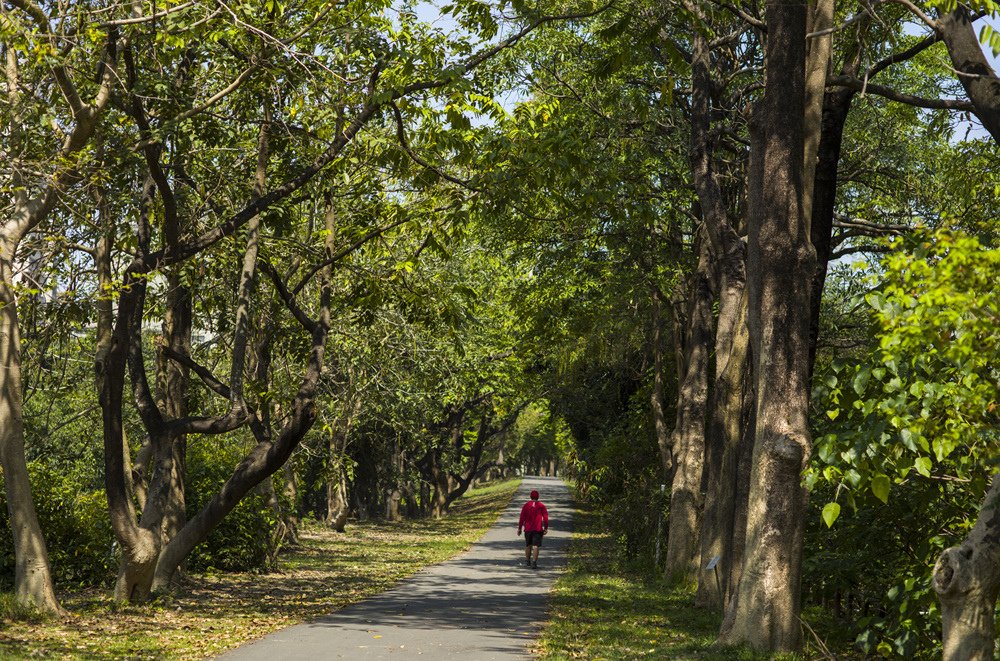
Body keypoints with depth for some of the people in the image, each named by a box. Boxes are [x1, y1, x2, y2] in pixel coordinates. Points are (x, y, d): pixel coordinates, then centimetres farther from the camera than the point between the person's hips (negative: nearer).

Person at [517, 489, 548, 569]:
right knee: (535, 546, -6)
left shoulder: (526, 505, 1)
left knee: (528, 545, 18)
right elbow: (545, 518, -1)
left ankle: (527, 560, 31)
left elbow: (522, 518, -1)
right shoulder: (541, 506, -1)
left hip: (528, 529, 2)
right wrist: (546, 528, 8)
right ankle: (534, 562, -16)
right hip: (538, 529, -2)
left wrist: (519, 528, 4)